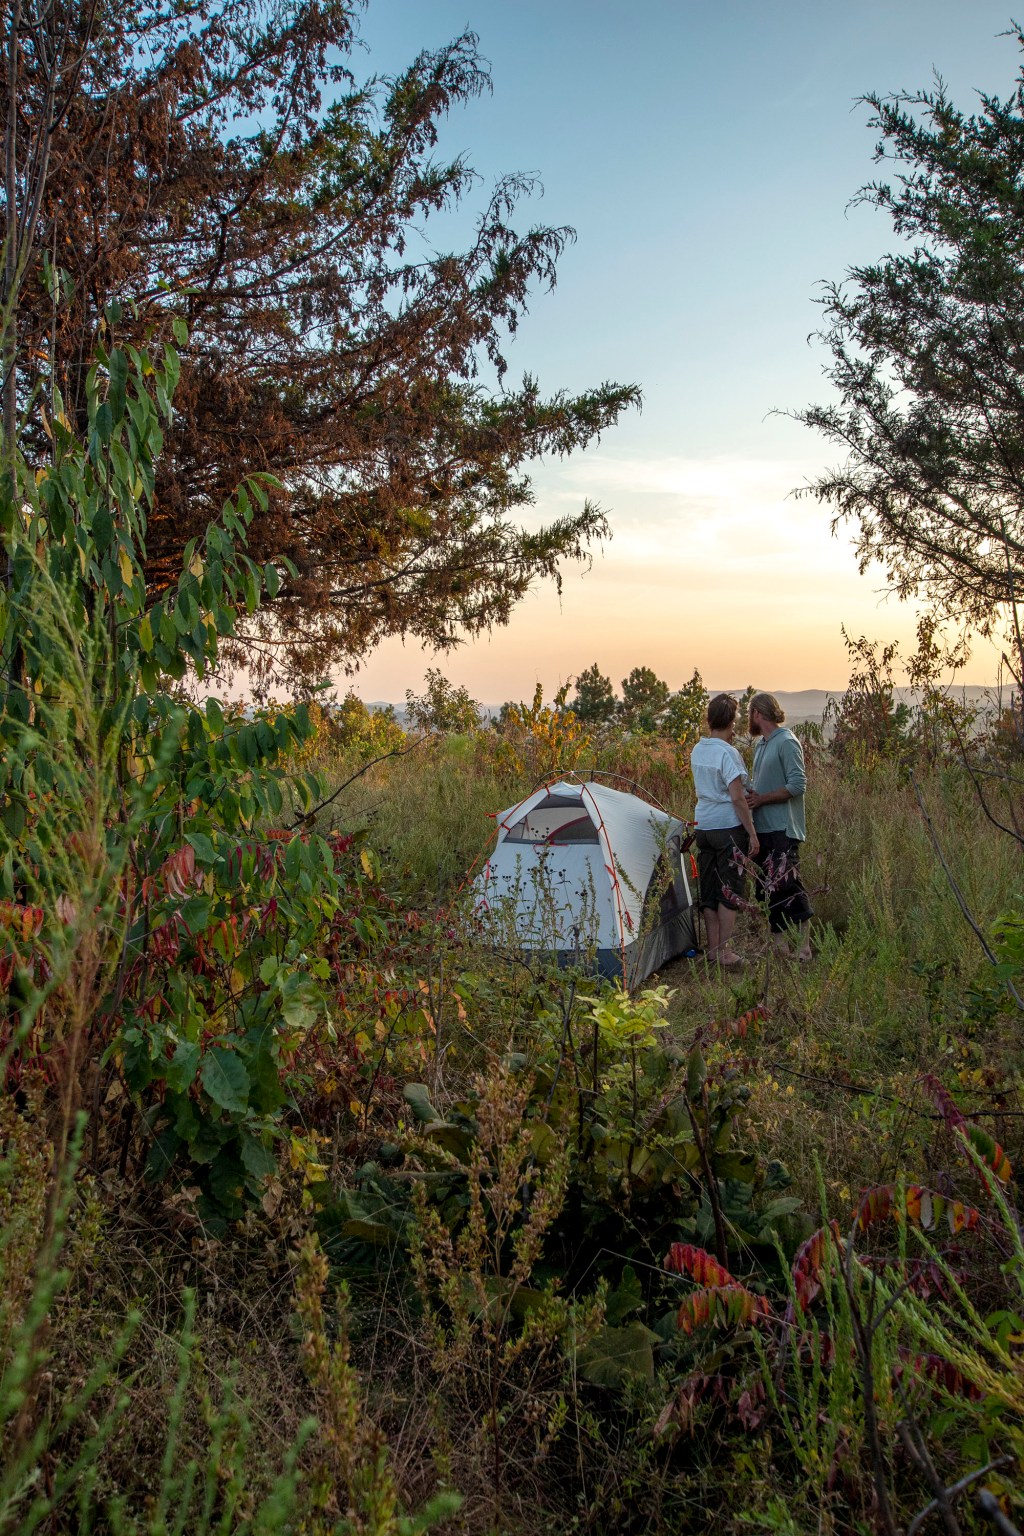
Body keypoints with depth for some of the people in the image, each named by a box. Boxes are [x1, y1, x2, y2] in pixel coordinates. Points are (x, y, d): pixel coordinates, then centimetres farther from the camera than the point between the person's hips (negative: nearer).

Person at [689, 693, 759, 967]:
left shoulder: (697, 751, 9)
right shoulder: (728, 753, -15)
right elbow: (737, 797, -18)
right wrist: (752, 832, -12)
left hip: (703, 826, 7)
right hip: (729, 828, -7)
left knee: (708, 890, 12)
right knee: (729, 890, 1)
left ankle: (712, 948, 19)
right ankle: (725, 951, 4)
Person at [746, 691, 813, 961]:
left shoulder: (787, 743, -11)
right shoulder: (760, 744, 16)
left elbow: (797, 785, -17)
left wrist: (761, 799, -16)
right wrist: (752, 794, 3)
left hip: (783, 829, -9)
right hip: (761, 827, 9)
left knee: (785, 884, -12)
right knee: (768, 886, 10)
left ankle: (803, 945, -4)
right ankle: (778, 942, 18)